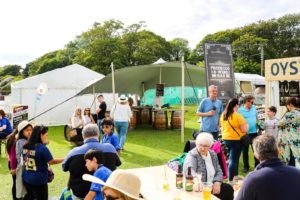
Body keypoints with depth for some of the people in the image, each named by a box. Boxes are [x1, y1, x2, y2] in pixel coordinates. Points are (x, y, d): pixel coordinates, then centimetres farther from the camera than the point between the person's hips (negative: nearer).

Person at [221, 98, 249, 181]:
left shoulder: (223, 115, 4)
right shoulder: (237, 116, -18)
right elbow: (244, 129, -17)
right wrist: (247, 126, 2)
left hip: (226, 139, 7)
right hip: (236, 140, -7)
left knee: (233, 158, 22)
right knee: (233, 159, -2)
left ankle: (235, 175, 36)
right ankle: (231, 180, 1)